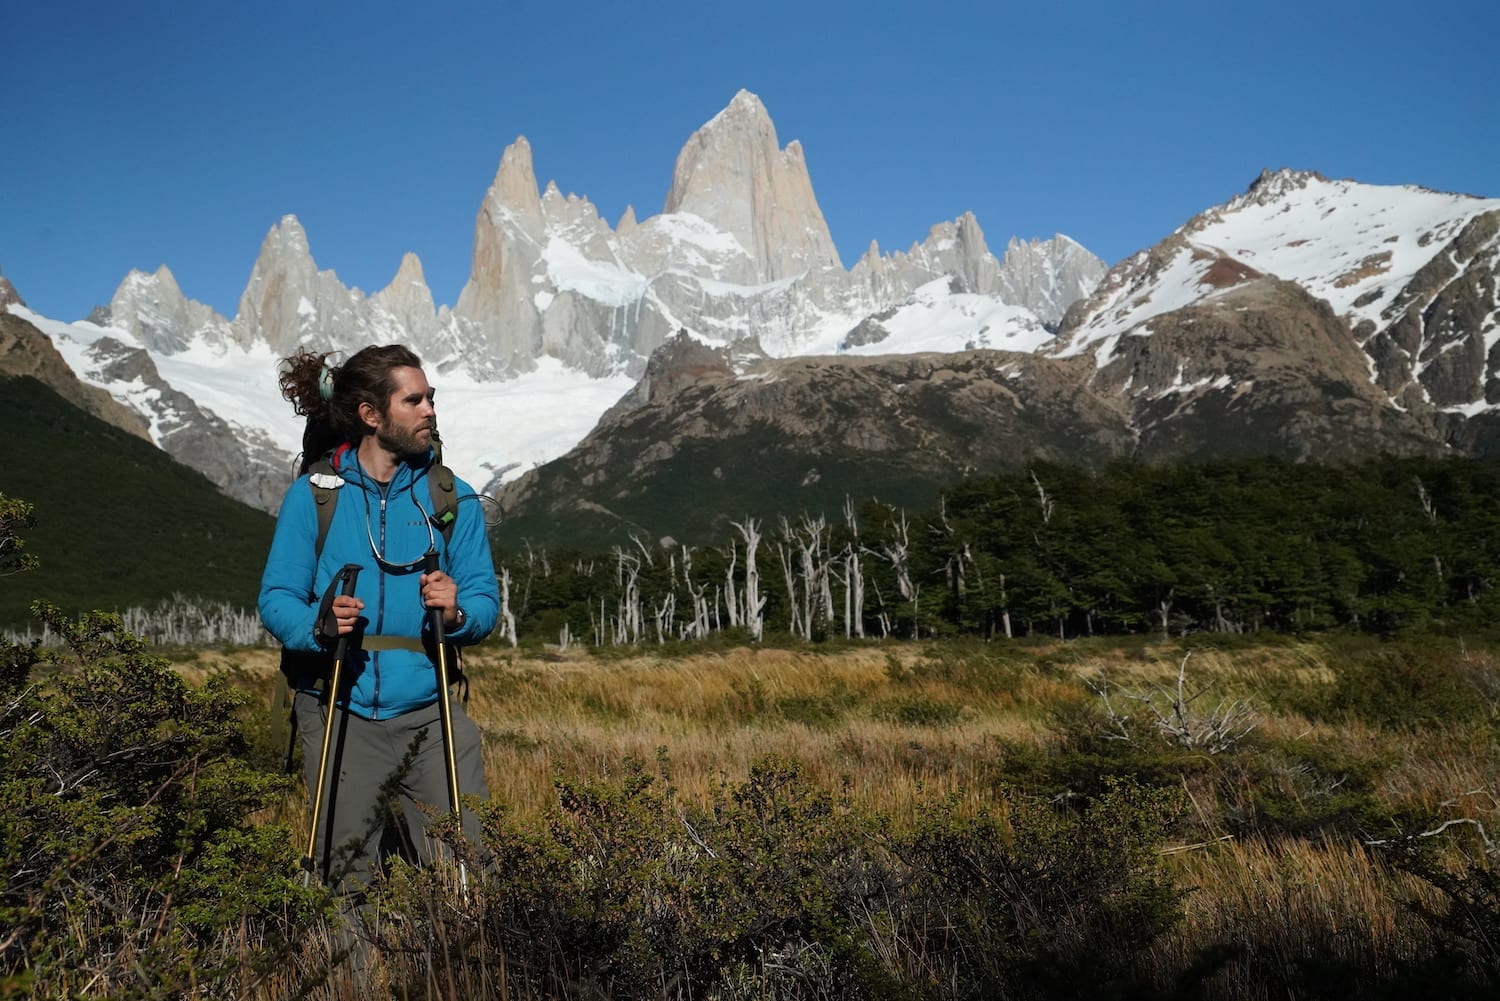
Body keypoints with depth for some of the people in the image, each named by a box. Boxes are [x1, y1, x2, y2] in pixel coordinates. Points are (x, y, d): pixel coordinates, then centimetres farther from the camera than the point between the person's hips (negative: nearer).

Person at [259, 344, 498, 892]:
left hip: (429, 711, 1)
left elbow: (485, 601, 0)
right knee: (347, 881, 6)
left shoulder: (452, 496, 3)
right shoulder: (313, 495, 0)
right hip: (340, 712, -1)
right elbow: (276, 598, -3)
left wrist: (457, 613, -21)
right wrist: (319, 625, -22)